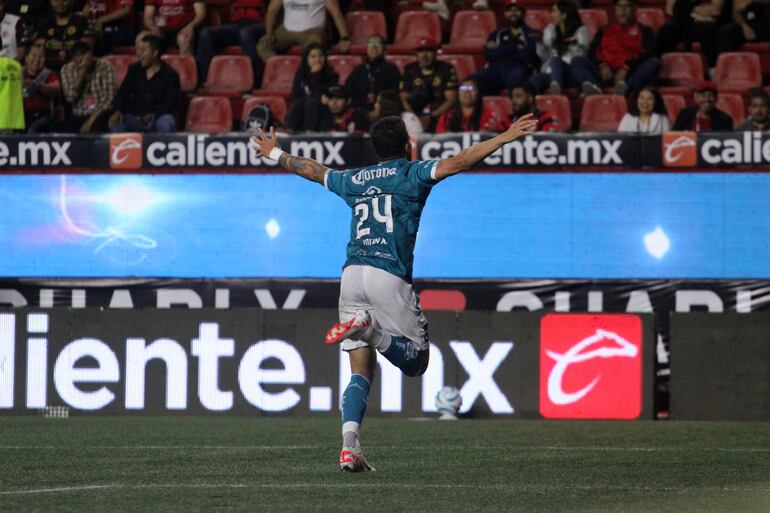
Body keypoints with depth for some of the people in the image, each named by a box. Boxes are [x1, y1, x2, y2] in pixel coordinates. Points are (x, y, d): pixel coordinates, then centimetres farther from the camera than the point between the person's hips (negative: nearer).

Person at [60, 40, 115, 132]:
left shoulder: (105, 67, -4)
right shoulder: (67, 70, 3)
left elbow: (109, 98, -9)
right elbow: (70, 98, -9)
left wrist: (91, 120, -17)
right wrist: (81, 72, -16)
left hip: (100, 114, -3)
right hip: (78, 116, 3)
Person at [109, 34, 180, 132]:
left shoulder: (170, 75, -2)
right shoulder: (134, 70, 11)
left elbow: (170, 103, -10)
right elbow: (122, 94, 6)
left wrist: (154, 115, -29)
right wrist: (118, 111, -16)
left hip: (158, 118, -3)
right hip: (135, 119, 3)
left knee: (166, 123, -38)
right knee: (116, 123, -28)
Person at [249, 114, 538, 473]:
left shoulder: (354, 180, 21)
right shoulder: (412, 173, 8)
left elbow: (311, 169, 37)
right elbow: (459, 162, -5)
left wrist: (274, 153, 54)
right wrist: (505, 137, -3)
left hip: (352, 275, 5)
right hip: (389, 277, -5)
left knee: (361, 372, 6)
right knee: (417, 360, 3)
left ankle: (350, 444, -13)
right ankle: (374, 329, -26)